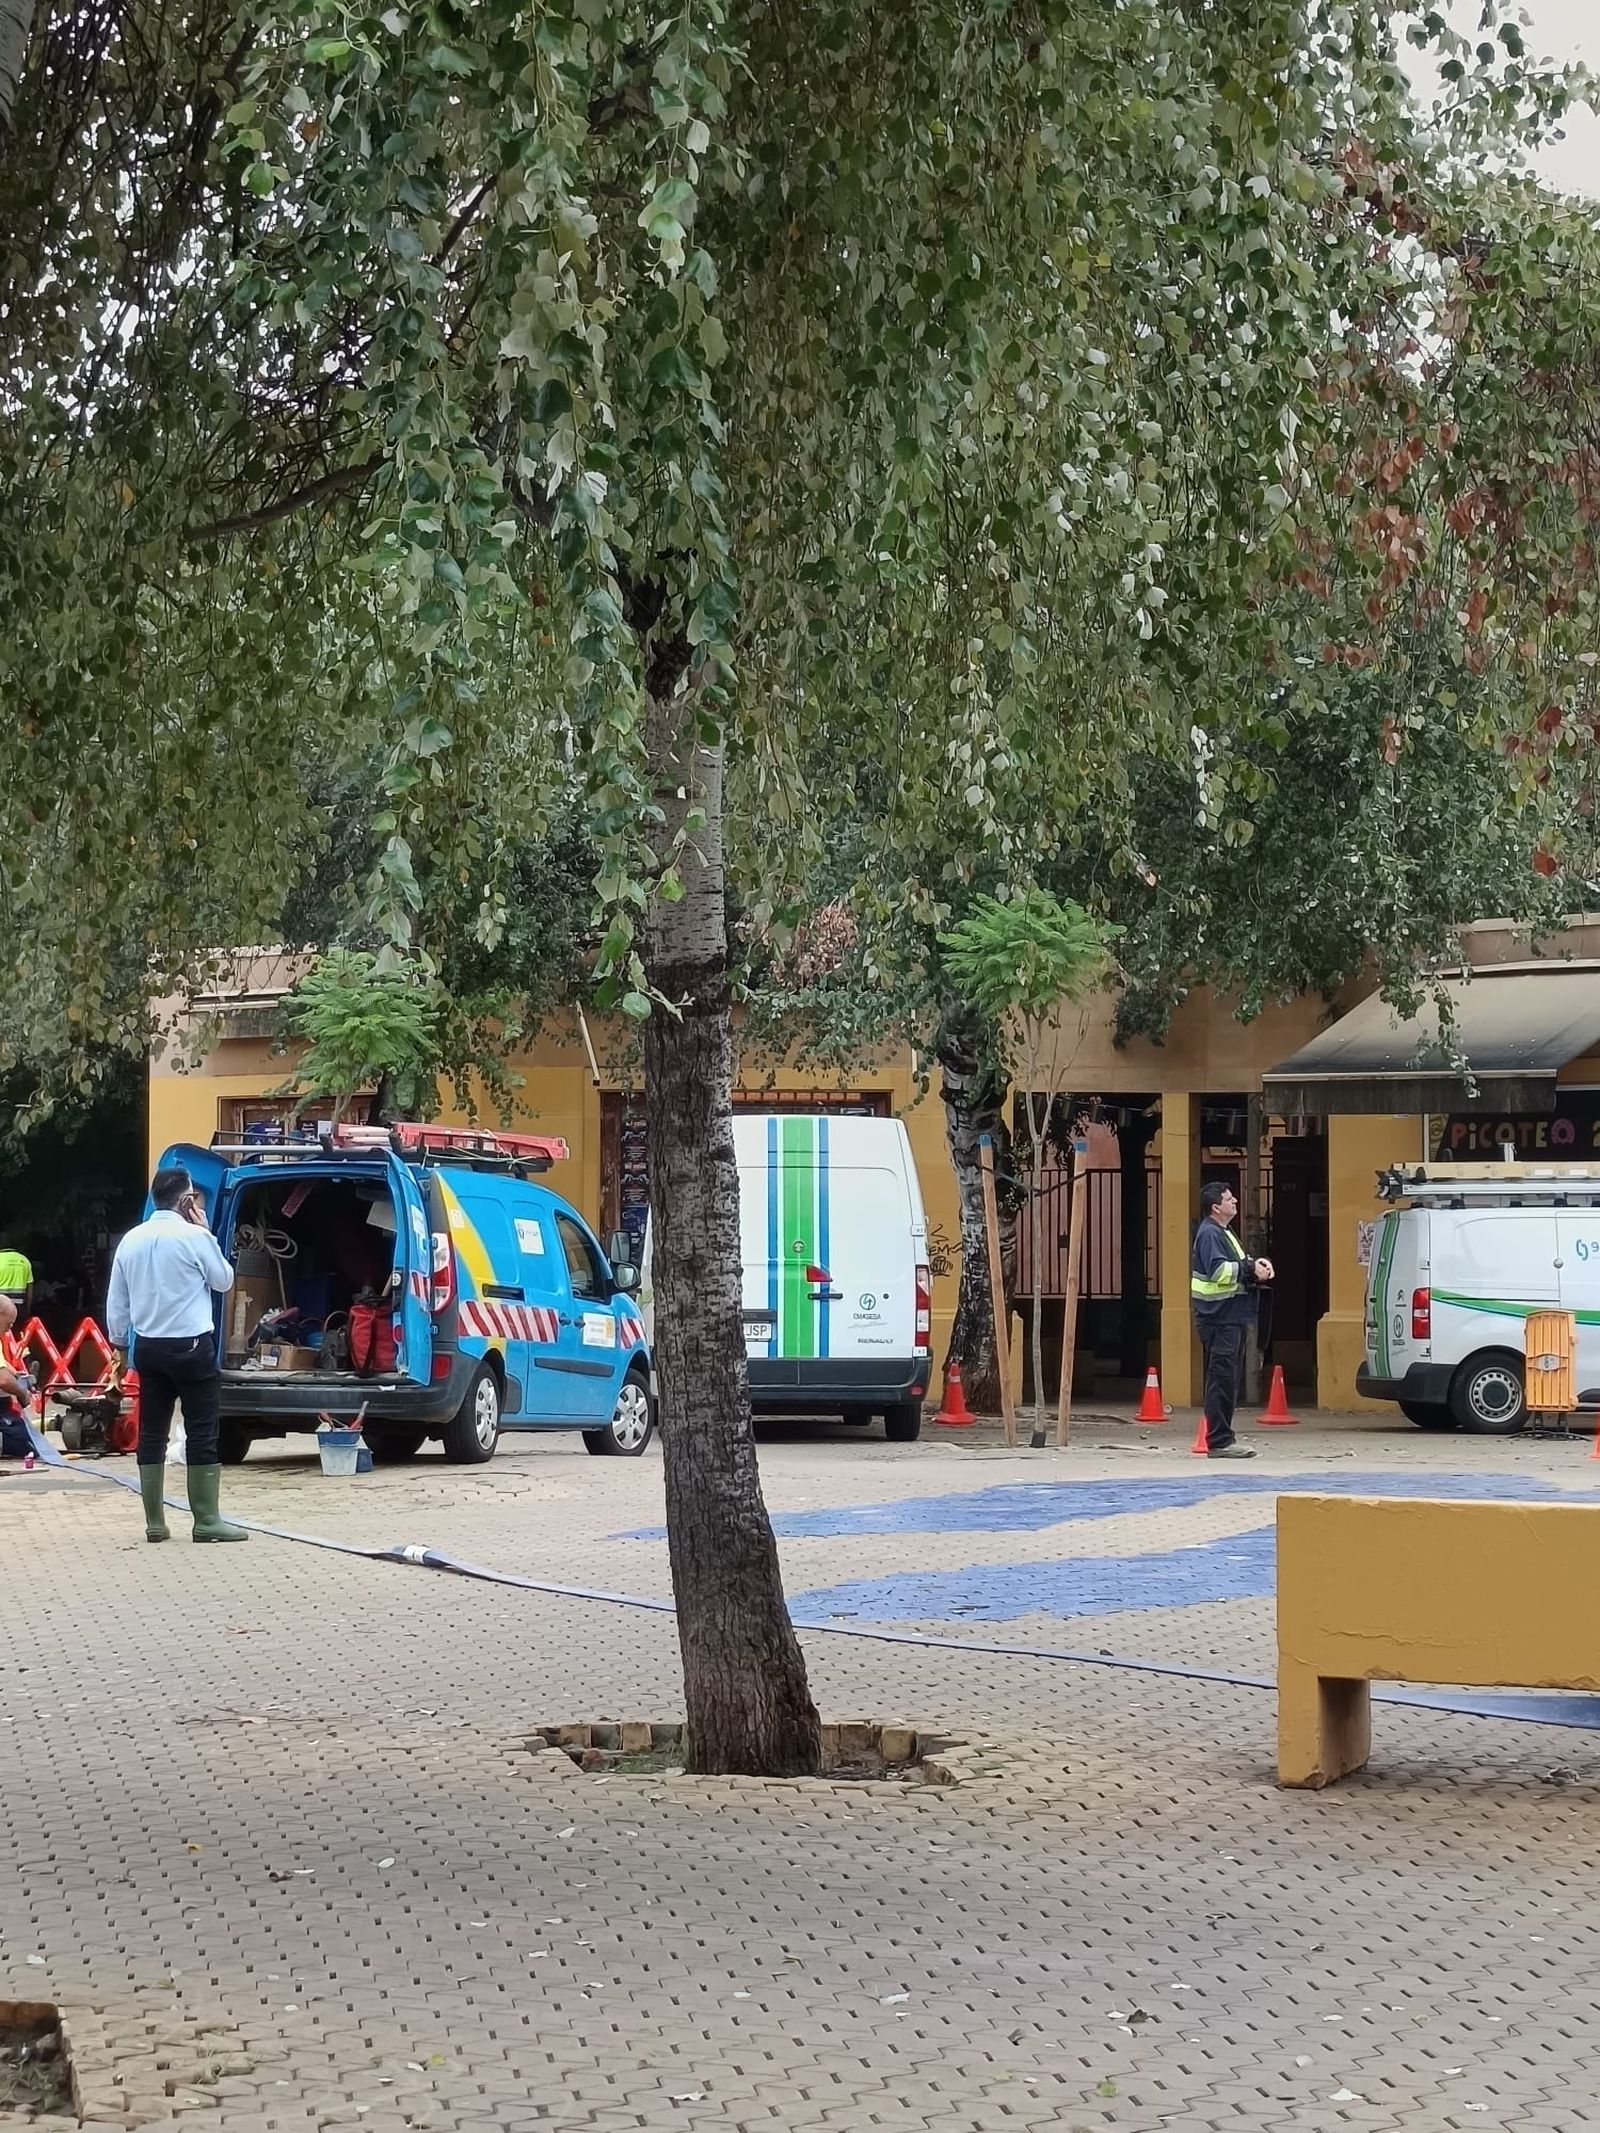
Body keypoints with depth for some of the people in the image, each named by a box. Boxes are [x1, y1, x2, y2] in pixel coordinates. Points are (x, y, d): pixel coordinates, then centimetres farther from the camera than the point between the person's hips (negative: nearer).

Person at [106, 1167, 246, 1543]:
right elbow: (223, 1280, 2)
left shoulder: (131, 1240, 6)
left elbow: (117, 1299, 10)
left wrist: (119, 1343, 21)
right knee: (202, 1434, -2)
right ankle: (206, 1520, -3)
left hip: (149, 1347, 6)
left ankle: (154, 1522, 9)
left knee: (152, 1433, 8)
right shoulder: (194, 1237, -12)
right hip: (191, 1347, -6)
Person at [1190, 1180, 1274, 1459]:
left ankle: (1222, 1438, 17)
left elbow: (1234, 1267, 26)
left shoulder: (1224, 1233, 21)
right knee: (1222, 1378, -11)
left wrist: (1256, 1265, 6)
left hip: (1232, 1317, 11)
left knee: (1228, 1379, 12)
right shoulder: (1209, 1234, -12)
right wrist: (1250, 1268, -23)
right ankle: (1219, 1441, -11)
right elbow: (1218, 1270, -25)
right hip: (1219, 1318, -11)